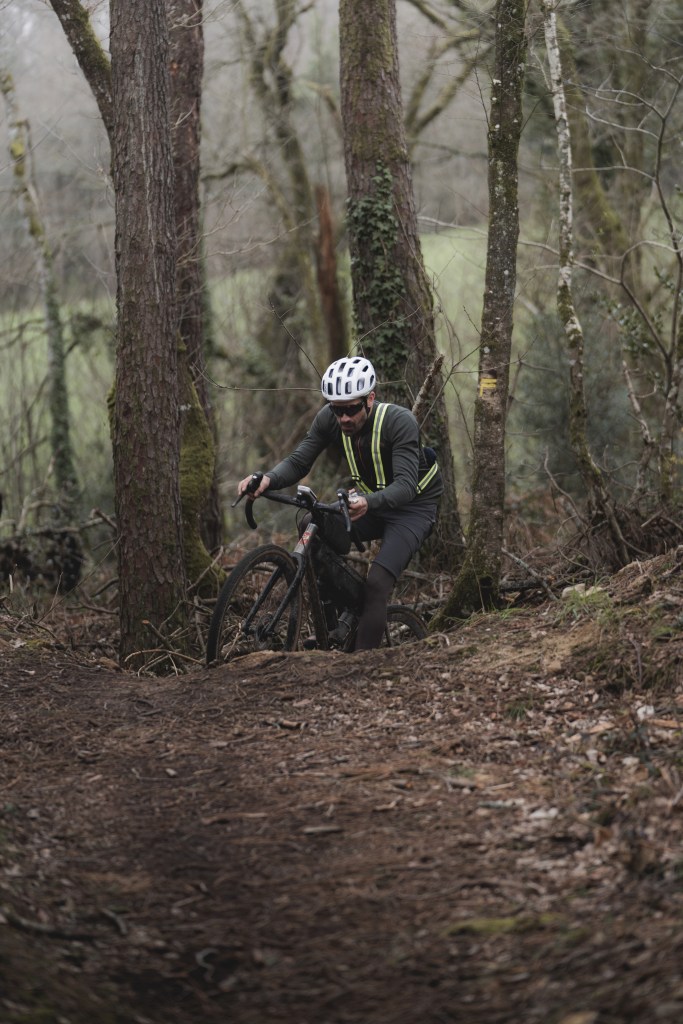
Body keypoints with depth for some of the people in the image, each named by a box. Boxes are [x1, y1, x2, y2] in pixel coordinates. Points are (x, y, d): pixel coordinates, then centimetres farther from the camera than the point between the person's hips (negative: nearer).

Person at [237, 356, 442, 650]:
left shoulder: (400, 421, -30)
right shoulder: (330, 419, -15)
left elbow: (405, 485, -39)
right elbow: (298, 461, -15)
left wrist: (368, 503, -59)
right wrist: (268, 479, -38)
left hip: (413, 507, -6)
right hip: (369, 502, 6)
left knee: (377, 582, -25)